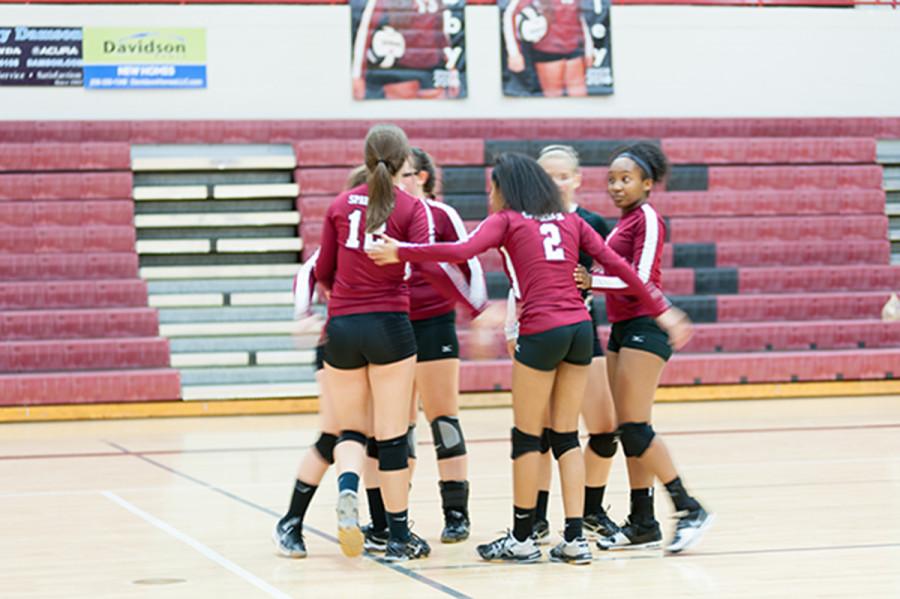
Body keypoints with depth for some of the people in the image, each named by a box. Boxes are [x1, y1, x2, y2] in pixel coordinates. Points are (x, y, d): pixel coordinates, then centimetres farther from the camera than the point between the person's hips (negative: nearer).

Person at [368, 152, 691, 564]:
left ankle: (521, 539, 11)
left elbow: (461, 251, -12)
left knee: (527, 437, 6)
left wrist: (400, 252, -8)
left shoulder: (506, 220, 4)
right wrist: (660, 310, 15)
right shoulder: (570, 221, 18)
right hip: (580, 327, 5)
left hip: (541, 331, -5)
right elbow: (616, 265, 12)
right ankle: (574, 539, 7)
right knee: (566, 437, 11)